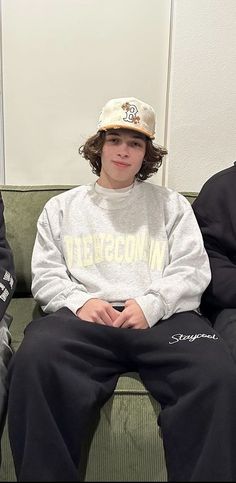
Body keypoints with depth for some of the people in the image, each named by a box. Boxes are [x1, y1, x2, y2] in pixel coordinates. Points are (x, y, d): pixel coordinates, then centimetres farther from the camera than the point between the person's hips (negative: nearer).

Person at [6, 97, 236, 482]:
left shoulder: (172, 205, 21)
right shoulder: (61, 207, 23)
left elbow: (192, 269, 10)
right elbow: (45, 274, 14)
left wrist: (150, 304, -9)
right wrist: (80, 300, -8)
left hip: (163, 317, 0)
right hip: (84, 316, 1)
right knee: (33, 362, -34)